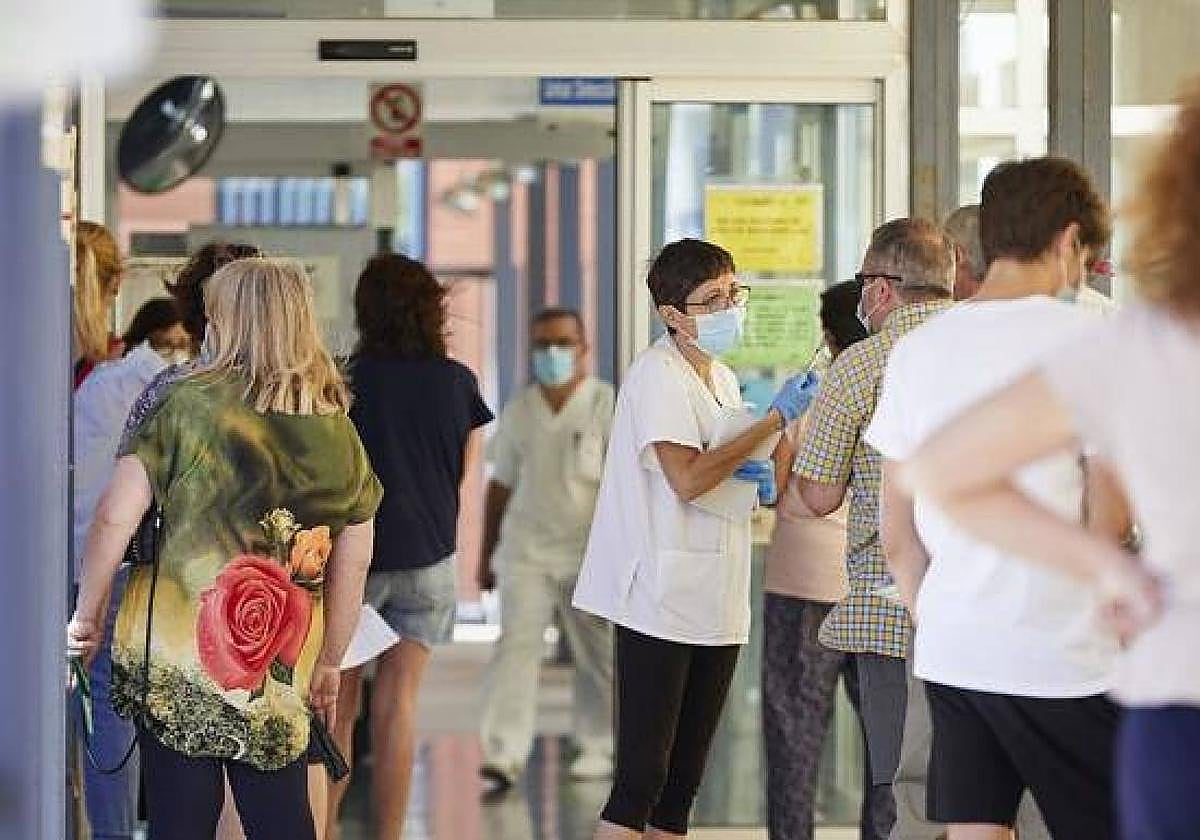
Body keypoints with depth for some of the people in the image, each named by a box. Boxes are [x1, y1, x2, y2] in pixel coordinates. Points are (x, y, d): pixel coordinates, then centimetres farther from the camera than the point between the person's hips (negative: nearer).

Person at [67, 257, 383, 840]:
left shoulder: (191, 404, -7)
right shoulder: (339, 432, 4)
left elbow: (114, 519, -9)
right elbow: (353, 563, 11)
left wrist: (85, 619, 3)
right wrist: (329, 666, 22)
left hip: (172, 659, -3)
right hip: (280, 681, 3)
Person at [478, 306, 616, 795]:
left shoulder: (608, 406, -5)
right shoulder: (518, 411, 7)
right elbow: (501, 486, 14)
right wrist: (486, 555, 15)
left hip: (590, 554, -2)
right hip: (525, 552, 2)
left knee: (597, 655, 8)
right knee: (516, 645, -10)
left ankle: (597, 749, 25)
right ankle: (502, 759, -15)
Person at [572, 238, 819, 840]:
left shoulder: (722, 379, 17)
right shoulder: (658, 374, -10)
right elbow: (686, 477, -21)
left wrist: (757, 477, 5)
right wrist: (778, 418, -15)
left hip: (715, 604, 9)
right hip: (664, 604, -9)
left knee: (684, 781, 11)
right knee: (641, 779, -11)